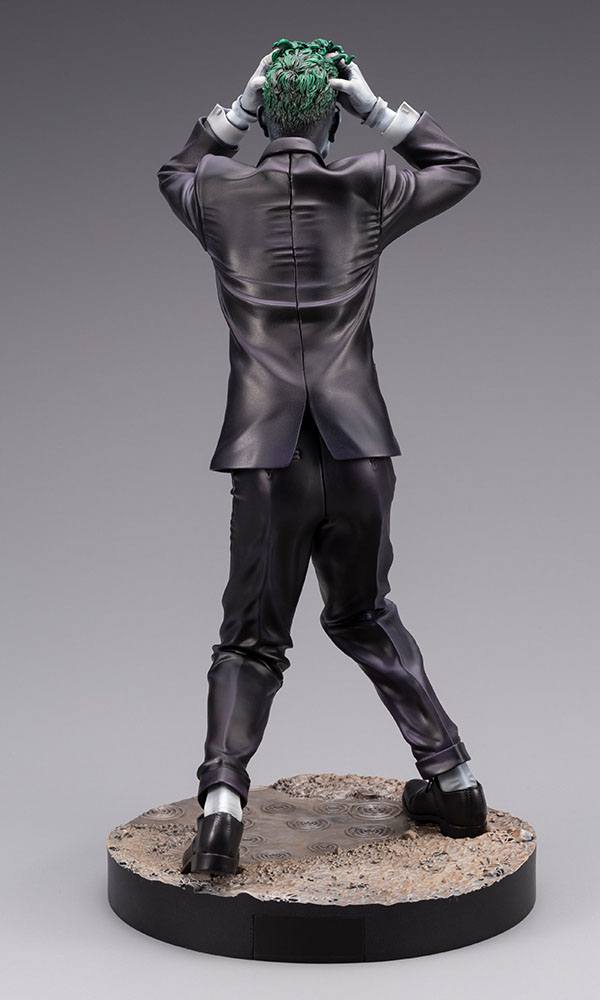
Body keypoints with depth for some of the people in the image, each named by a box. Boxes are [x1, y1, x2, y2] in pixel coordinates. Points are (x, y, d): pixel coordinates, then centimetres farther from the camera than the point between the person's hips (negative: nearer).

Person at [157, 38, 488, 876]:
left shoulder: (222, 196, 3)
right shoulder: (368, 191, 3)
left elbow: (177, 173, 29)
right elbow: (460, 170, 23)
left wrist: (237, 109, 19)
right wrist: (376, 108, 15)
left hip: (268, 460, -1)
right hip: (358, 453, 1)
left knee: (252, 638, 8)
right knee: (365, 617, 21)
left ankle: (222, 800, -10)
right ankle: (453, 779, 25)